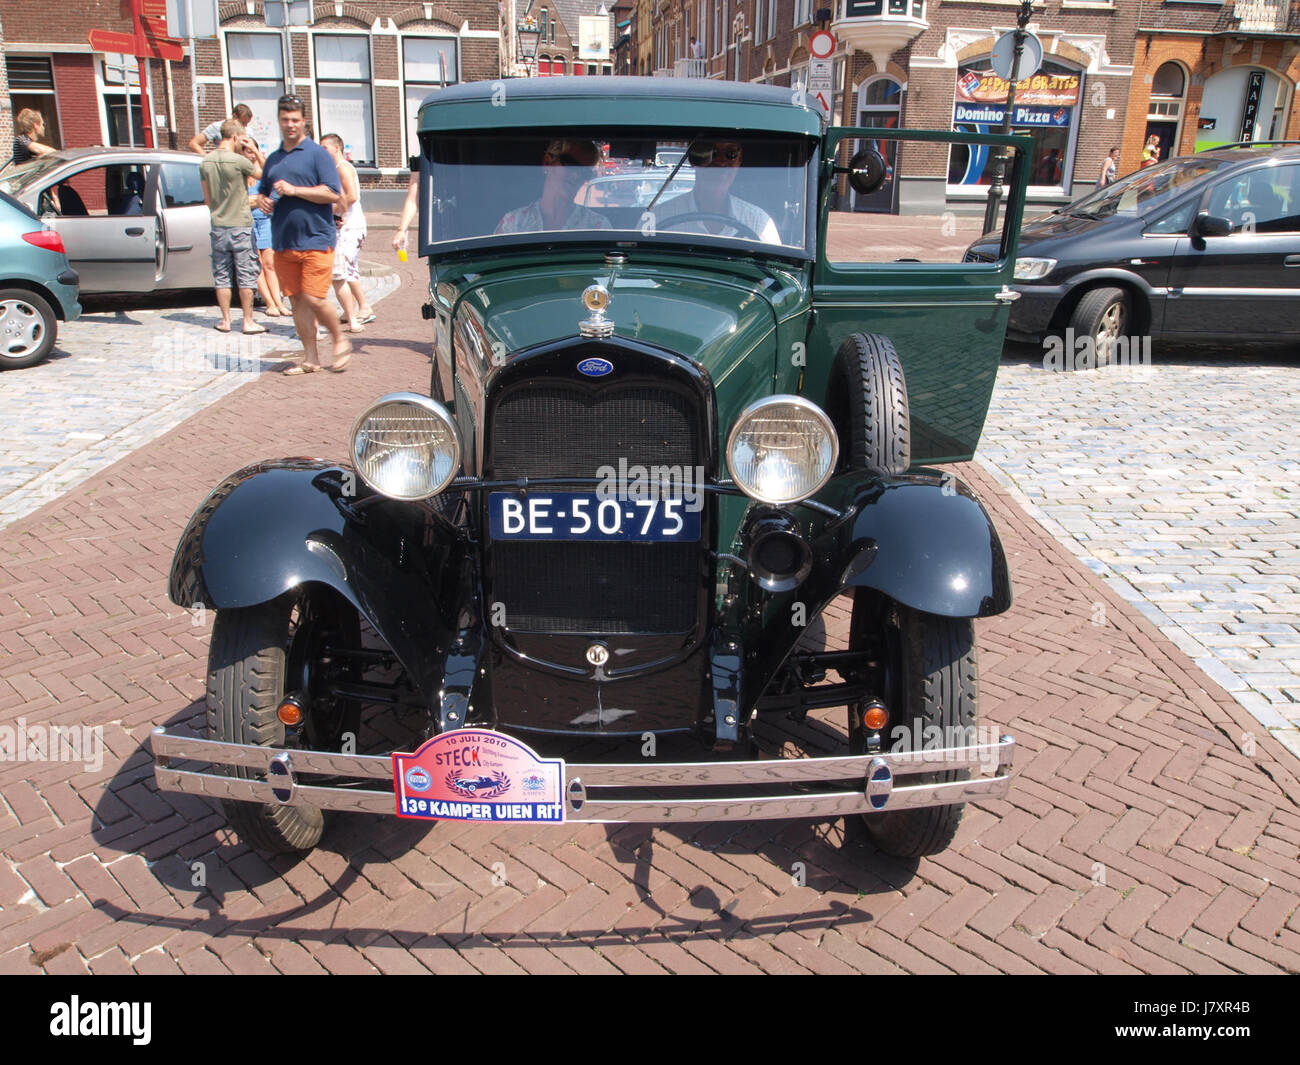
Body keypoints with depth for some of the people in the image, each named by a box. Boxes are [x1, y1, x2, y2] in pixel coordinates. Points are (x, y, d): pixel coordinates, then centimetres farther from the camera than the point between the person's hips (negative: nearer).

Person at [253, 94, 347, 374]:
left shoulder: (317, 154, -1)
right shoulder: (273, 159, 18)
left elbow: (333, 194, -12)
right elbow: (262, 191, 30)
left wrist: (294, 190, -16)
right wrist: (262, 201, 6)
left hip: (315, 241, -6)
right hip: (283, 243, 6)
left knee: (314, 299, -12)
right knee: (297, 301, 6)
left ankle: (340, 340, 13)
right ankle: (310, 358, 13)